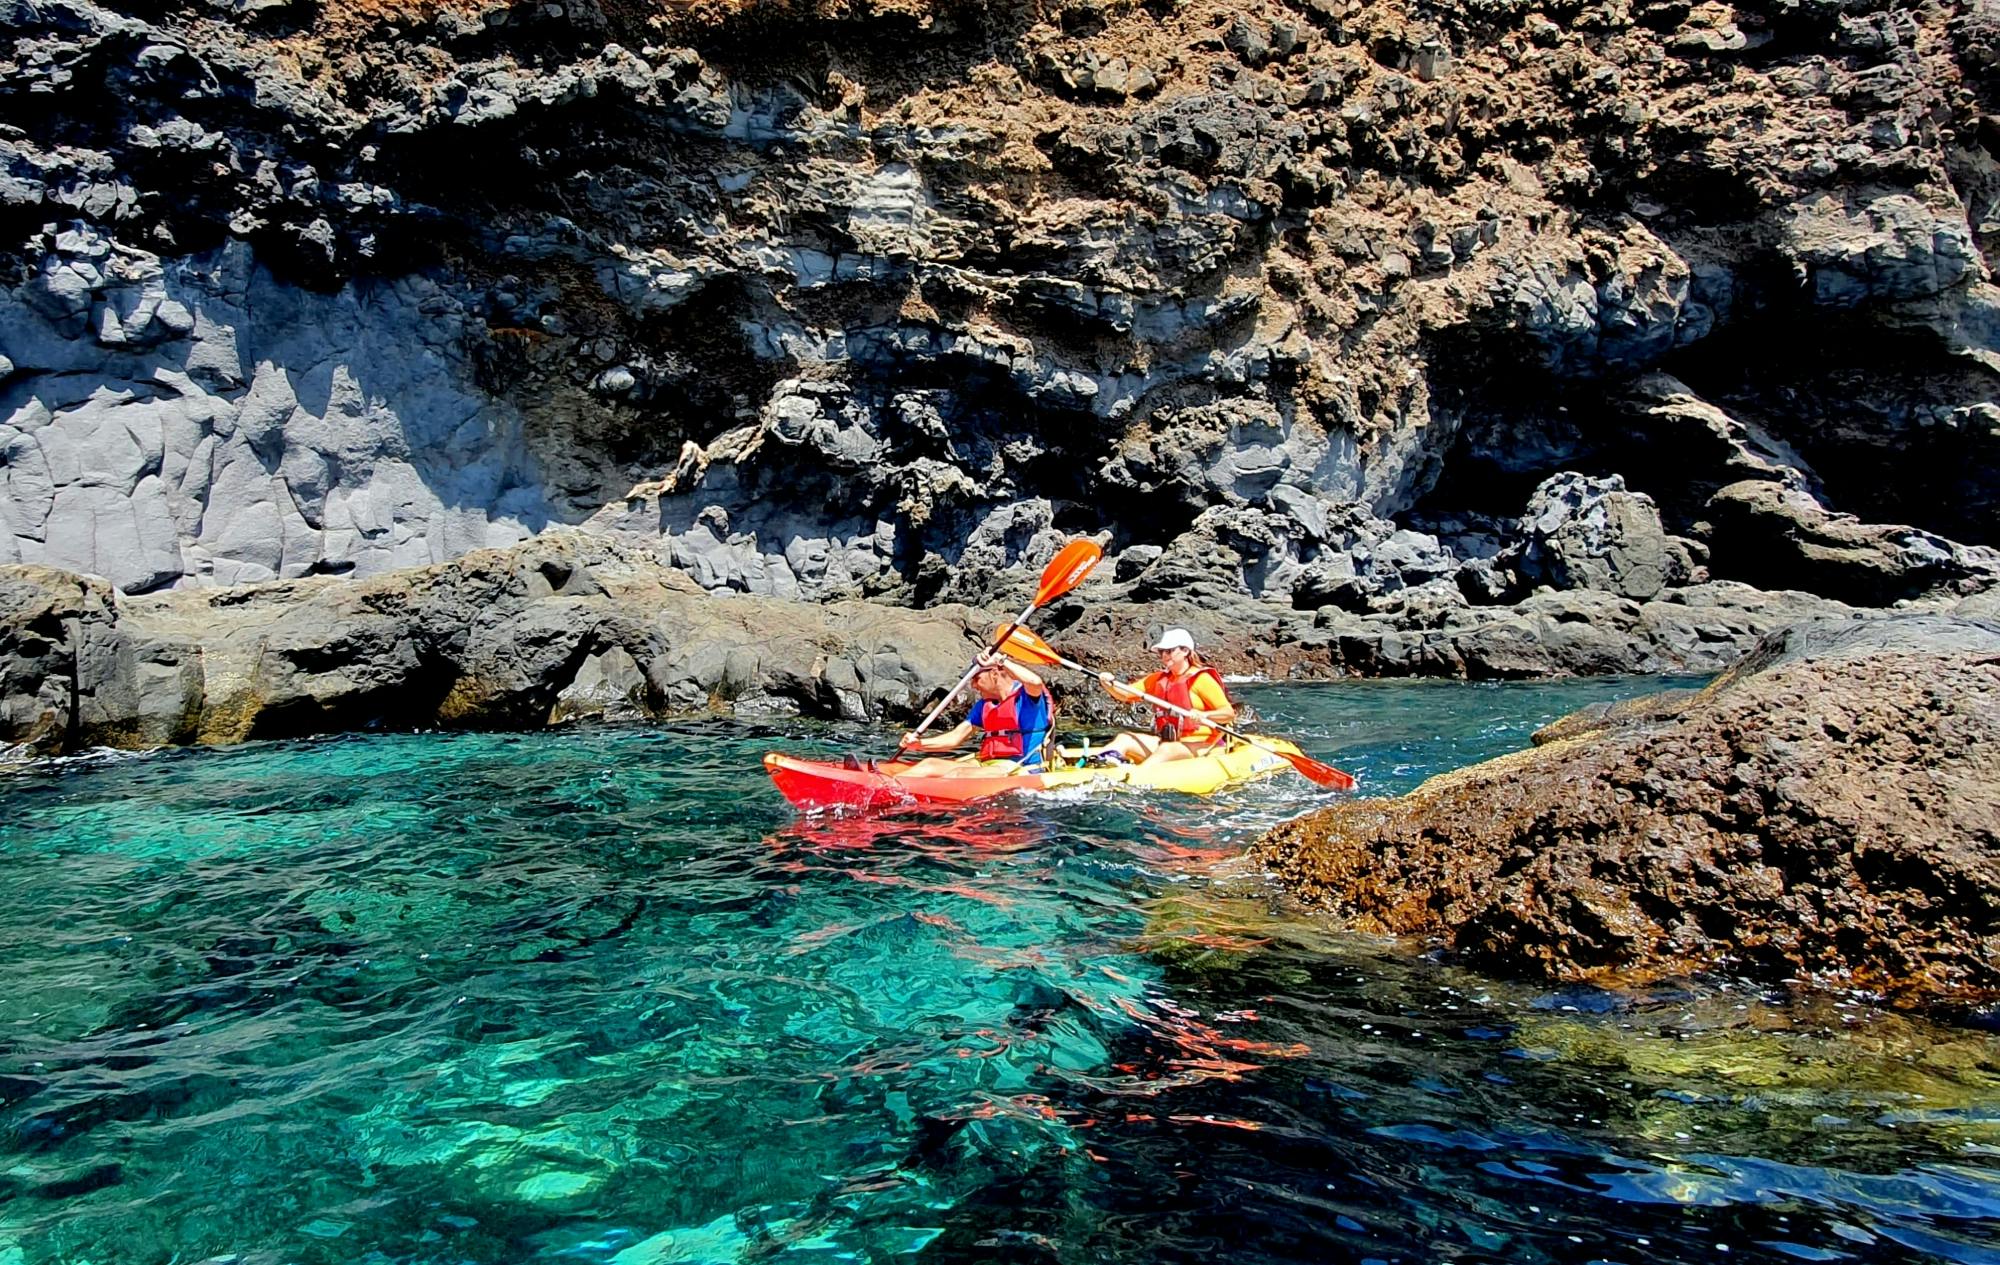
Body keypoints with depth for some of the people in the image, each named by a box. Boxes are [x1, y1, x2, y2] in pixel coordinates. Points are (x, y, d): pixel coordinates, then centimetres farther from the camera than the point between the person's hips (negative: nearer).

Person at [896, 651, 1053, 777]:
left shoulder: (1026, 695, -4)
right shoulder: (983, 705, 18)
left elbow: (1036, 682, -30)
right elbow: (955, 737, 14)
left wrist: (999, 660, -24)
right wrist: (919, 744, -1)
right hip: (989, 765, 8)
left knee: (959, 774, -29)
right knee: (931, 765, -6)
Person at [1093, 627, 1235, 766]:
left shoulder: (1202, 679, -4)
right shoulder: (1158, 679, 16)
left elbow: (1229, 713, -10)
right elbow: (1126, 695, 12)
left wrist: (1204, 715, -30)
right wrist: (1110, 684, -10)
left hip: (1197, 745, -7)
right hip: (1165, 741, 7)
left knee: (1166, 750, -36)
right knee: (1124, 739, -13)